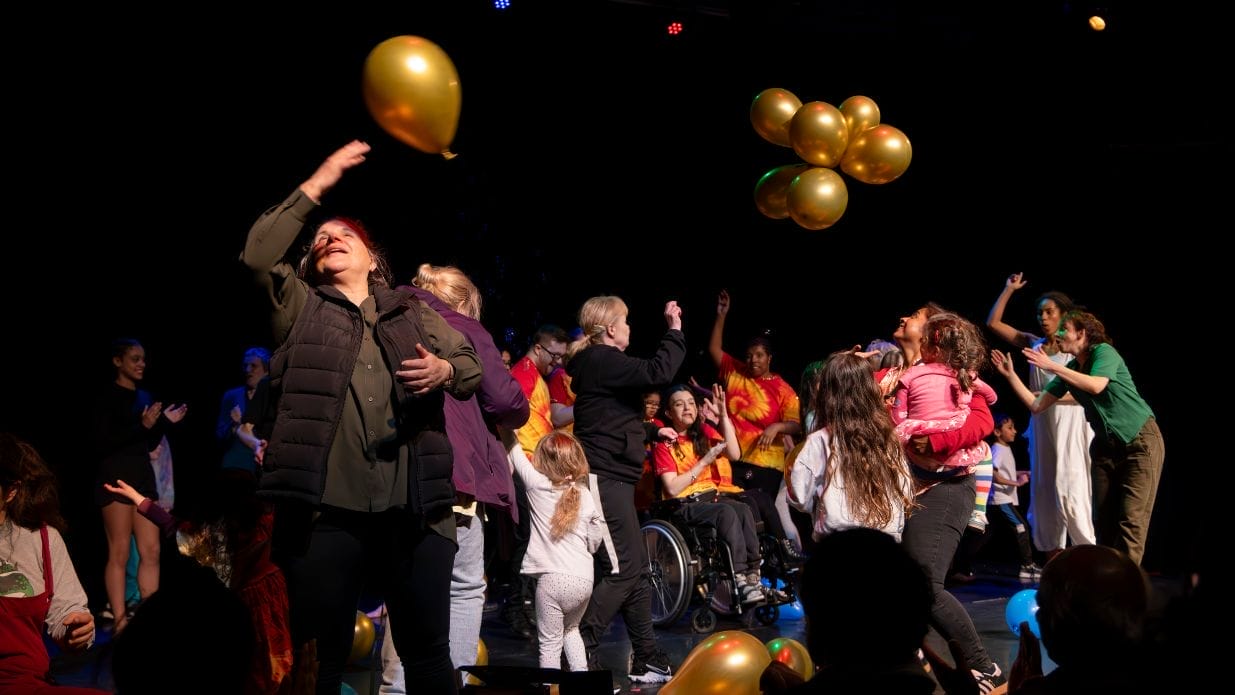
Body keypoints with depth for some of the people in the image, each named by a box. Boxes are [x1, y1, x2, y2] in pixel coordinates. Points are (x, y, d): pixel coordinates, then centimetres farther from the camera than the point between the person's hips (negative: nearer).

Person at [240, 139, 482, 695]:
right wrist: (317, 185, 0)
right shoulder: (298, 305, 16)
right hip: (325, 505, -1)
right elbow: (256, 255, -1)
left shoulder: (412, 311, 20)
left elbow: (475, 367, 16)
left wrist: (445, 371, -8)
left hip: (415, 507, 1)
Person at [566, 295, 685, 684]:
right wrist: (675, 330, -14)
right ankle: (579, 654, -9)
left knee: (636, 570, 12)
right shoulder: (603, 361, -14)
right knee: (623, 571, -10)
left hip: (608, 479, 11)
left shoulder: (595, 362, 17)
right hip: (607, 479, -11)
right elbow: (657, 373, -24)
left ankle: (647, 660, 17)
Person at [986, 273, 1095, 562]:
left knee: (1070, 490, -14)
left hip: (1071, 425, -6)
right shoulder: (1034, 344, 11)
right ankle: (1053, 559, 7)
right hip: (1042, 426, 6)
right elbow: (993, 323, 13)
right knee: (1044, 490, 4)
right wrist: (1009, 290, 12)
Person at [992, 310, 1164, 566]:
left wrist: (1052, 367, -31)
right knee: (1103, 518, 5)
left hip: (1140, 441, -7)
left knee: (1131, 518, -12)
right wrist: (1010, 374, -4)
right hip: (1106, 445, 7)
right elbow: (1036, 405, 3)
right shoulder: (1069, 371, 6)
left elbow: (1096, 386, -33)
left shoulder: (1104, 352, -13)